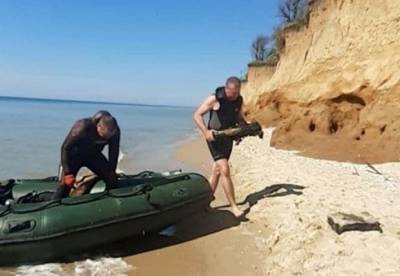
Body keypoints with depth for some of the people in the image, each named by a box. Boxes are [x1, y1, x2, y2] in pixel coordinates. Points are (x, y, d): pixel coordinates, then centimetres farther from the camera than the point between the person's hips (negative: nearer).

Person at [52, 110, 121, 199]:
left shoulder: (115, 132, -25)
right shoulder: (82, 128, -36)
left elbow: (114, 152, -6)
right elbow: (65, 148, -25)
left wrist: (112, 171, -5)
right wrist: (68, 173, -25)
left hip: (93, 155, 4)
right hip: (75, 154, -3)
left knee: (112, 180, -6)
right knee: (66, 183, -16)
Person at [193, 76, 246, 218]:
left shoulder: (239, 101, 1)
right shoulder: (215, 99, -15)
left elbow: (239, 118, 15)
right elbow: (197, 115, -13)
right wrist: (206, 132, -25)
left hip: (228, 138, 6)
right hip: (215, 138, -6)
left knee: (216, 172, 12)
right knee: (225, 171, -14)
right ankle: (233, 206, -5)